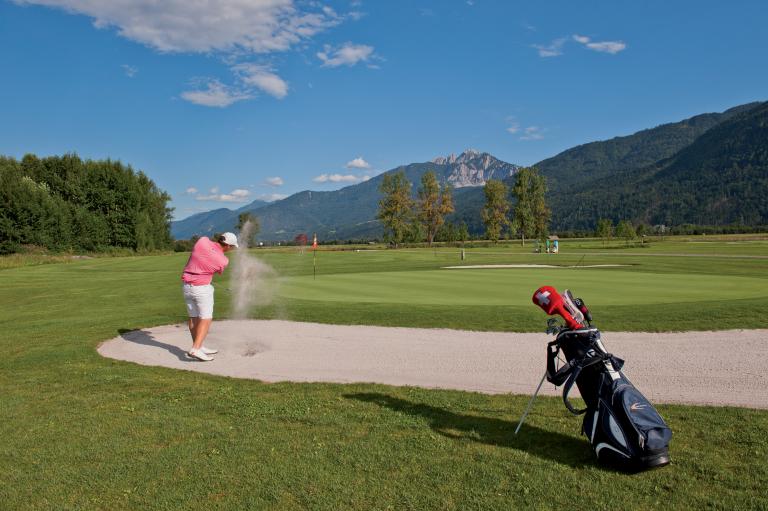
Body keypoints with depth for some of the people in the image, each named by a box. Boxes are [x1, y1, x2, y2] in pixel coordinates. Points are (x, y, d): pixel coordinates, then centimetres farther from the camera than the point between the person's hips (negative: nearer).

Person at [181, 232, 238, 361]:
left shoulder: (202, 240, -9)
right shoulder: (223, 261, -15)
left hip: (187, 285, 7)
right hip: (202, 288, -6)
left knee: (194, 318, 13)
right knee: (206, 319, -3)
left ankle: (199, 347, 21)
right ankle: (196, 349, -16)